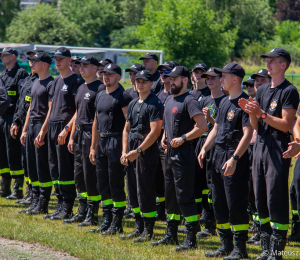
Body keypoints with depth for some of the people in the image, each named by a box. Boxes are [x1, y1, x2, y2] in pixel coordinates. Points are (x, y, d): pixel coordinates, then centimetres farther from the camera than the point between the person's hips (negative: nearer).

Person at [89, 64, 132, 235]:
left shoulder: (123, 96, -10)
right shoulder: (100, 96, 15)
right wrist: (93, 147, 18)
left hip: (116, 142, -8)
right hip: (102, 142, 8)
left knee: (116, 184, -4)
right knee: (103, 184, 10)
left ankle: (117, 224, 1)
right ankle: (107, 222, 17)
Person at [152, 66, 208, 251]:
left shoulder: (189, 101, -13)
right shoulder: (171, 100, 16)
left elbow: (203, 126, -22)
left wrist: (183, 138, -22)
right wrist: (165, 137, 12)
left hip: (183, 153, -10)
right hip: (170, 152, 10)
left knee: (185, 196, -9)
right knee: (170, 195, 15)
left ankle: (191, 240, -7)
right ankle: (171, 235, 24)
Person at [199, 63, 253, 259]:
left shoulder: (245, 103, -12)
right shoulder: (224, 102, 17)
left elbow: (248, 134, -19)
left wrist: (234, 158, -26)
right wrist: (205, 149, 10)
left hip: (235, 158, -10)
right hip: (219, 155, 10)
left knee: (236, 205, -7)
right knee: (219, 204, 12)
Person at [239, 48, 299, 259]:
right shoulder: (262, 91, 17)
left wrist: (262, 114, -19)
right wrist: (251, 112, -3)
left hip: (278, 149, -8)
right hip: (260, 146, 8)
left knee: (276, 201, -9)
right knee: (261, 201, 10)